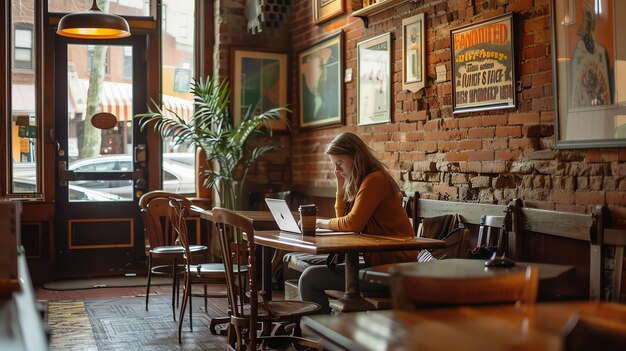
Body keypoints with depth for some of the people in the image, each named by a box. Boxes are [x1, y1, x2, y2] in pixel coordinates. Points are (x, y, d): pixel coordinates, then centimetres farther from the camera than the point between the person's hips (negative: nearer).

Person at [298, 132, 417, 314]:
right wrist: (341, 187, 7)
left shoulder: (375, 180, -13)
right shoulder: (358, 182, 17)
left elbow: (353, 224, -19)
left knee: (309, 279, -14)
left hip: (391, 266, -10)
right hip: (377, 261, 10)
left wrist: (321, 222, -4)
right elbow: (343, 220, 16)